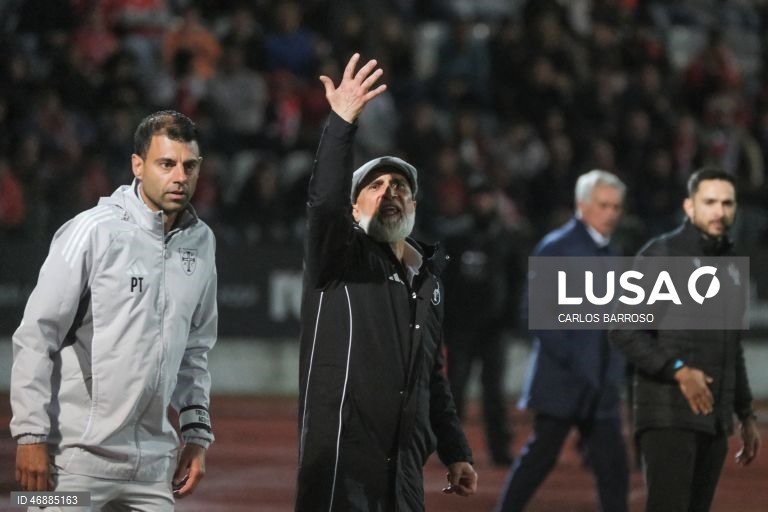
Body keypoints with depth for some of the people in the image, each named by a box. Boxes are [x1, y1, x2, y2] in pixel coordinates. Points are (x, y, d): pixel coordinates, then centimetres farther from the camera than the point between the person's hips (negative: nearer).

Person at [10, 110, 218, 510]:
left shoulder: (201, 241, 11)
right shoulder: (94, 232, -9)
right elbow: (36, 336, -9)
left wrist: (196, 432, 14)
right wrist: (32, 435, -13)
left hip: (152, 460, 6)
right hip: (78, 453, -6)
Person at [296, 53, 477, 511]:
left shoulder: (429, 278, 21)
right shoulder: (340, 255, 2)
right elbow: (325, 201, -20)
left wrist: (456, 452, 20)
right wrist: (342, 123, -30)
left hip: (405, 464, 6)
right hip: (341, 457, -6)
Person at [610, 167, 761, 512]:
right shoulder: (660, 254, -5)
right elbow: (624, 331, -12)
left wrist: (746, 416, 21)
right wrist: (678, 371, -21)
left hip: (715, 418, 7)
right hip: (668, 416, -7)